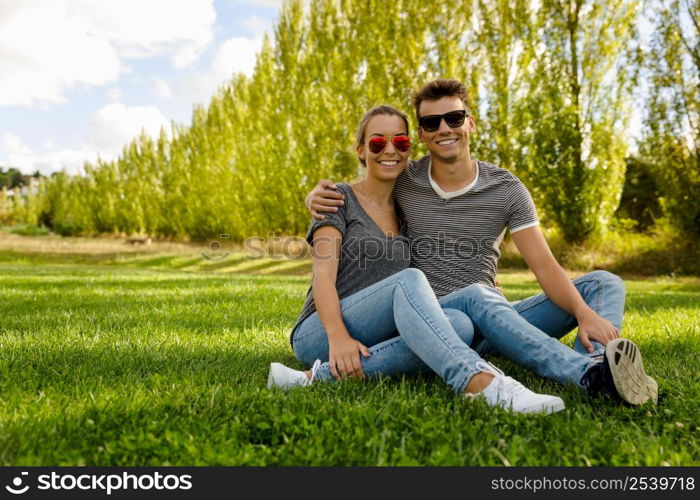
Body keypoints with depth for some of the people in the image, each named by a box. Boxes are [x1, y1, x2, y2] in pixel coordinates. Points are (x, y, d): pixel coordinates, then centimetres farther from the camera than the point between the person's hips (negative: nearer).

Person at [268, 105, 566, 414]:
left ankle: (322, 375, -32)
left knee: (460, 324, -26)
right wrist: (338, 336, -29)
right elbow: (323, 274, -11)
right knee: (409, 280, -31)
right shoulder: (340, 199, 2)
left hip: (376, 341, 5)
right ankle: (480, 381, -49)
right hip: (318, 334, -5)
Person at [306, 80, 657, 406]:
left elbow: (545, 266, -7)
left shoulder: (507, 191, 1)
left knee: (604, 284, -11)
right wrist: (316, 195, -6)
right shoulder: (403, 183, 1)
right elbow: (347, 191, 19)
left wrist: (586, 313, -26)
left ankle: (592, 365, -43)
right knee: (477, 295, -37)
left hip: (493, 321, 3)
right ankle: (592, 374, -51)